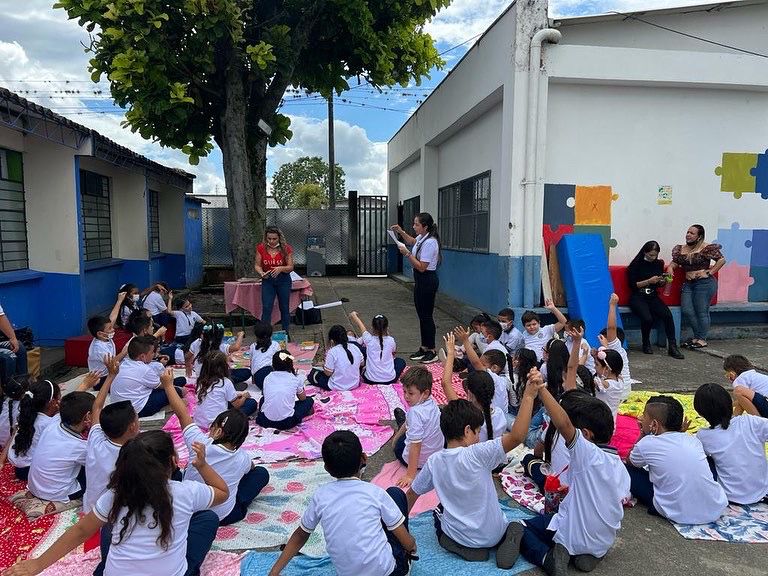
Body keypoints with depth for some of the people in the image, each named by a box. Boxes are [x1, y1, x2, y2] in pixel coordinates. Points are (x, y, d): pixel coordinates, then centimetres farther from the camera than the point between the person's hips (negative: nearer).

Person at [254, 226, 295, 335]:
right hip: (267, 281, 0)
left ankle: (286, 333, 23)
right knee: (266, 308, -7)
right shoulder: (261, 248, -7)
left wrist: (281, 268, -28)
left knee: (284, 308, 9)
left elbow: (290, 267, -8)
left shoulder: (286, 248, -11)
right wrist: (261, 273, -23)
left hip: (283, 280, 0)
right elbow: (257, 265, -2)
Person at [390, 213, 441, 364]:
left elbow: (421, 267, -24)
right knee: (421, 314, 14)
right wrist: (401, 232, 18)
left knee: (426, 316, -2)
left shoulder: (430, 242, -23)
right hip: (420, 280, 10)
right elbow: (412, 241, 31)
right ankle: (424, 348, 23)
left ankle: (432, 351, 8)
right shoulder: (421, 237, 6)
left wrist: (407, 254, -21)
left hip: (427, 280, -10)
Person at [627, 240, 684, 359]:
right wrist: (649, 281, -15)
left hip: (653, 297, 4)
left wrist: (664, 281, -1)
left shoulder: (659, 264, 11)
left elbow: (659, 285, 21)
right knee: (647, 318, -31)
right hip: (638, 297, -4)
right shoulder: (636, 264, -3)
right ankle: (646, 344, -5)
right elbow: (633, 285, -6)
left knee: (668, 315, -24)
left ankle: (672, 346, -19)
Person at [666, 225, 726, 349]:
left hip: (704, 283, -6)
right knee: (687, 311, 0)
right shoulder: (681, 249, 12)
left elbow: (722, 260, -7)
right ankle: (697, 336, 17)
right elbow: (673, 264, 14)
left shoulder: (706, 248, -6)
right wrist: (670, 270, -8)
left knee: (701, 312, -2)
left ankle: (702, 339, 9)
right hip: (688, 283, 6)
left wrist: (709, 272, -12)